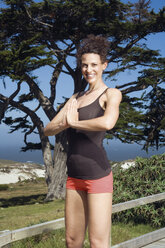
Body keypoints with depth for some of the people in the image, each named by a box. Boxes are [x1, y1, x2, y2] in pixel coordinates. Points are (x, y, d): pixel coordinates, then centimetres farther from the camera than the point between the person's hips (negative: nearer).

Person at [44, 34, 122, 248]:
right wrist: (65, 123, -11)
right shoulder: (75, 99, 17)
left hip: (97, 176, -7)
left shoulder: (111, 94, -3)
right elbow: (48, 130, 12)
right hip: (74, 177, 7)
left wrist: (74, 122, -10)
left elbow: (108, 122, -26)